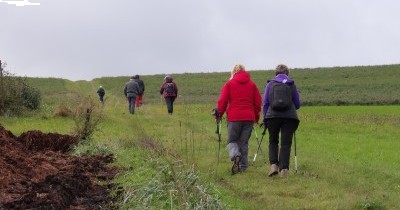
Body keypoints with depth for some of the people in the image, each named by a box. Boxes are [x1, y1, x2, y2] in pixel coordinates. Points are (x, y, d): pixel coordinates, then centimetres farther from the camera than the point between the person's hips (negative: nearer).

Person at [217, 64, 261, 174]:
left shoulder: (229, 84, 4)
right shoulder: (252, 84, 12)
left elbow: (222, 101, -1)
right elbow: (258, 102, 12)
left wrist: (220, 114, 9)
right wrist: (256, 116, 21)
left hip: (234, 117, -2)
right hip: (249, 117, 2)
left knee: (232, 141, 6)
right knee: (244, 142, 10)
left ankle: (235, 156, -23)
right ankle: (243, 166, 6)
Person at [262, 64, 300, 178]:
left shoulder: (270, 84, 11)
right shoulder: (291, 85, 11)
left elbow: (265, 103, 8)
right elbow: (297, 104, 14)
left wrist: (265, 119, 14)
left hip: (273, 116, 1)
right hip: (289, 117, 0)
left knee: (273, 141, 16)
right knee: (286, 143, 4)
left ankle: (274, 165, 0)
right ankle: (284, 169, -6)